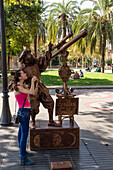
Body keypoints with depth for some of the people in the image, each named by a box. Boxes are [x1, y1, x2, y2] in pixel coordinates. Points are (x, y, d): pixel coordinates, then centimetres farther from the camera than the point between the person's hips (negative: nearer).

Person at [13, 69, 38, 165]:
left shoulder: (23, 86, 13)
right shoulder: (18, 87, -15)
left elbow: (34, 93, 14)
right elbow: (31, 92, -26)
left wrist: (37, 84, 7)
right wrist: (32, 81, -14)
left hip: (25, 112, 10)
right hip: (23, 112, -10)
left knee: (22, 132, 20)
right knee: (24, 134, -7)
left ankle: (22, 151, 36)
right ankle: (23, 159, 0)